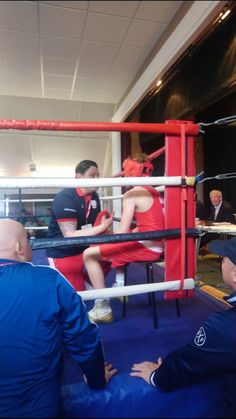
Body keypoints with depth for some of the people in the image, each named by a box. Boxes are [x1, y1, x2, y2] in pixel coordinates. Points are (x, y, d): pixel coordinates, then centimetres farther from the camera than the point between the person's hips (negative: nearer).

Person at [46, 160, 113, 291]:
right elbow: (70, 236, -29)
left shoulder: (94, 196, -2)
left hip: (85, 247, 7)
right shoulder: (65, 198, -23)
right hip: (63, 253, -7)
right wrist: (103, 226, -31)